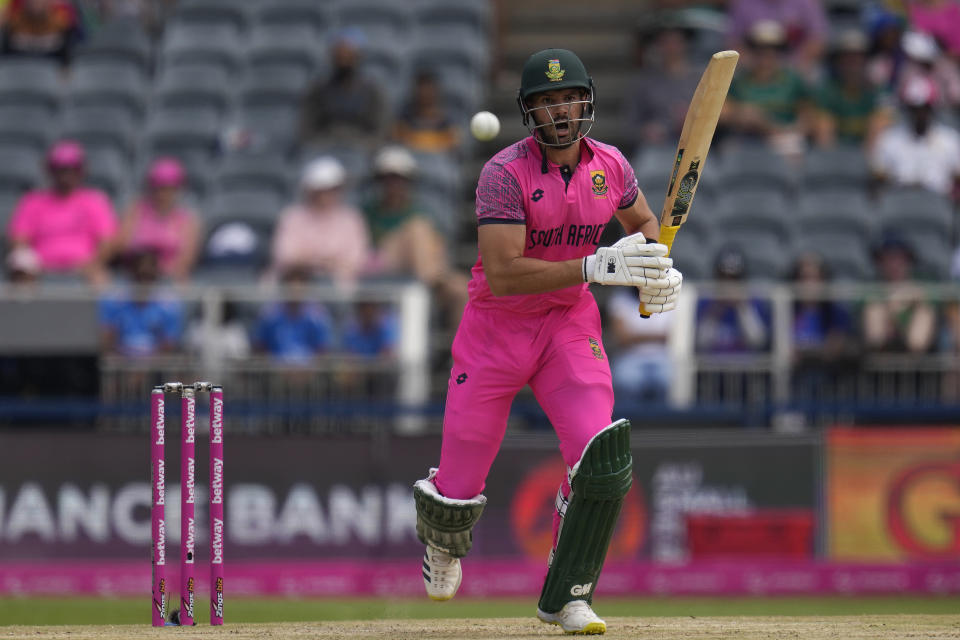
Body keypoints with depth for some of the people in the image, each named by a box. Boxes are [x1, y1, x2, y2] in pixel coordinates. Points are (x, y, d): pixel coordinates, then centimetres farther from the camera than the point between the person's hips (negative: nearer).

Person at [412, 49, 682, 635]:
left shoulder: (610, 166, -4)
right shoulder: (506, 173, -20)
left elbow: (643, 220, 18)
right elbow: (502, 274, -30)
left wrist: (657, 271, -4)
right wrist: (598, 267, -37)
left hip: (571, 323, 3)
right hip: (497, 325, -3)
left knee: (604, 457, -20)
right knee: (460, 488, -1)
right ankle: (444, 541, 39)